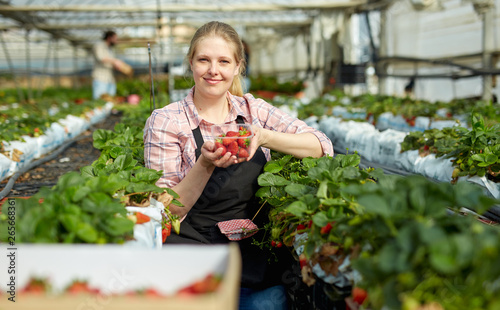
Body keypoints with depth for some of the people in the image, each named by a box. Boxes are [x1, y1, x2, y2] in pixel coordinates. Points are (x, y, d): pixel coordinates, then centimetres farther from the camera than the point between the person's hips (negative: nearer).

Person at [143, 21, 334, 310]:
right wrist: (205, 165, -20)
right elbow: (167, 211, -4)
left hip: (256, 251, 3)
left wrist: (264, 137, -14)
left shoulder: (254, 110, 8)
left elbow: (323, 147, 1)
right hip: (194, 246, -2)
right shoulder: (165, 121, -1)